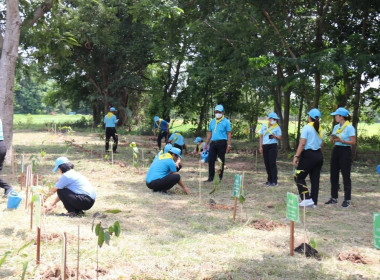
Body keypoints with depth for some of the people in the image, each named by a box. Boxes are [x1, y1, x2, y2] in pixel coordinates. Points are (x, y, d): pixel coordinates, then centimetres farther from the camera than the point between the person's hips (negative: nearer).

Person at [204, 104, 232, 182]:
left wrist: (229, 145, -12)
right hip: (213, 143, 5)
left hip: (221, 143, -4)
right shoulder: (212, 121, 16)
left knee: (221, 161, 2)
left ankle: (220, 177, 9)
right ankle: (211, 177, 7)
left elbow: (228, 134, -3)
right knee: (211, 160, 1)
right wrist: (206, 144, 14)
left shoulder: (226, 122, 2)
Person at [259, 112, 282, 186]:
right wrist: (261, 147, 8)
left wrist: (275, 136, -19)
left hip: (272, 146, -4)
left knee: (272, 163, -9)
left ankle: (274, 181, -8)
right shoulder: (264, 126, 11)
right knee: (267, 163, 8)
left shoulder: (277, 127, 3)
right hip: (265, 146, 4)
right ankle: (269, 179, 20)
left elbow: (279, 137, 3)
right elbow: (261, 136, 14)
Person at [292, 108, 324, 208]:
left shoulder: (307, 127, -10)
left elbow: (302, 144, -16)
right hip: (319, 155, 7)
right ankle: (314, 202, 13)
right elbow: (322, 145, 16)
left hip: (308, 155, -7)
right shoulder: (320, 129, 11)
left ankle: (307, 199, -11)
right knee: (315, 179, 10)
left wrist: (296, 156, -15)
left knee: (299, 177, 1)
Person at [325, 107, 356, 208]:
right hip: (336, 150, 8)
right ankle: (334, 198, 20)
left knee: (346, 176, -3)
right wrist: (333, 139, -6)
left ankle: (347, 200, 4)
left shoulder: (349, 127, -10)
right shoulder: (336, 127, 12)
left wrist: (341, 140, -22)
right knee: (333, 175, 10)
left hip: (345, 151, -8)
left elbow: (353, 142, -13)